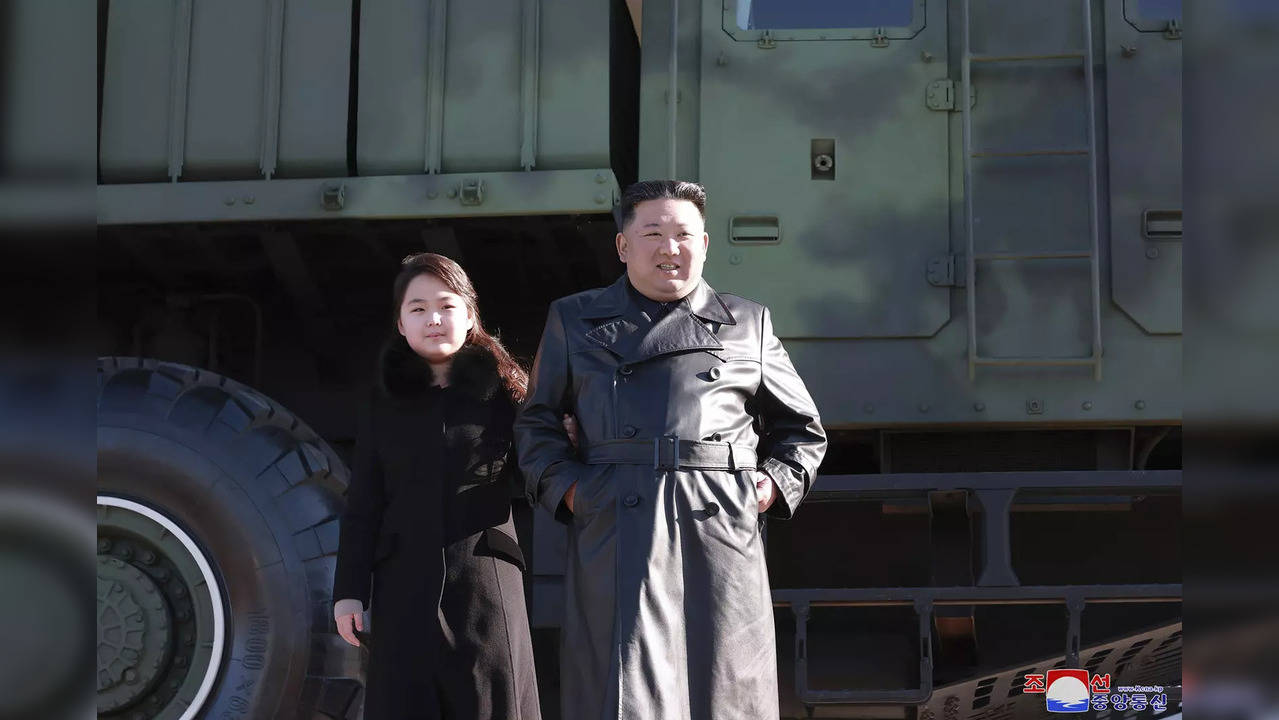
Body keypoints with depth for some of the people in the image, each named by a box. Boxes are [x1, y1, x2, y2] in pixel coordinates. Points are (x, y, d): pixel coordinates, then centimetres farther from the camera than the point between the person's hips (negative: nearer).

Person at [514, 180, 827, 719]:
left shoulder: (748, 325, 17)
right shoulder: (574, 320, 16)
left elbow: (802, 430, 23)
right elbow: (536, 422, 19)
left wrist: (775, 483, 5)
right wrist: (563, 486, 3)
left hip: (719, 537, 1)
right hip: (615, 541, -1)